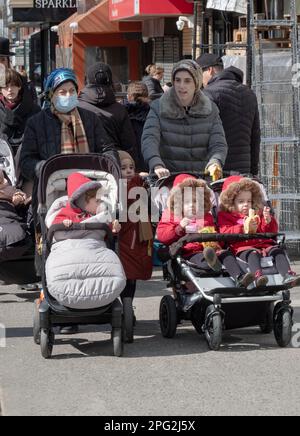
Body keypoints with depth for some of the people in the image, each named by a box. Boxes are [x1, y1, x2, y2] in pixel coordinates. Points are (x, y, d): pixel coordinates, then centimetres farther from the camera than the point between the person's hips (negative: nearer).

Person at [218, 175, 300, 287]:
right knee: (252, 254, -38)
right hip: (243, 247, -4)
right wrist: (244, 229, -18)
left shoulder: (257, 214, 31)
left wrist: (268, 220, -1)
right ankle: (258, 276, -64)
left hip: (264, 244, 5)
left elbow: (272, 231, 23)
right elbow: (225, 232, -3)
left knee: (277, 251, -24)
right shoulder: (225, 216, 18)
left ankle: (288, 275, -42)